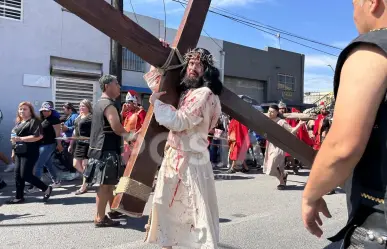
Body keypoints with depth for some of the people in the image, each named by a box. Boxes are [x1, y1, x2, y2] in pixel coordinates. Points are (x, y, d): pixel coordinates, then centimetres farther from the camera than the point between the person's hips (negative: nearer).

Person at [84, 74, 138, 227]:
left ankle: (114, 210, 30)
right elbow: (116, 127, -26)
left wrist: (125, 136, 15)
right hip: (107, 150, -11)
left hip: (101, 148, 11)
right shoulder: (109, 104, -15)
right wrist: (129, 136, -10)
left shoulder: (100, 103, 18)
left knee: (109, 183, 18)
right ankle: (100, 218, 1)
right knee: (105, 184, -5)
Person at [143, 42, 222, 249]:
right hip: (173, 156, 9)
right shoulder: (183, 90, 12)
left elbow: (178, 121, -21)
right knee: (166, 206, 17)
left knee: (197, 211, -4)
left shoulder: (205, 93, -13)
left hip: (191, 160, -9)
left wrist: (156, 102, -7)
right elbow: (156, 83, 29)